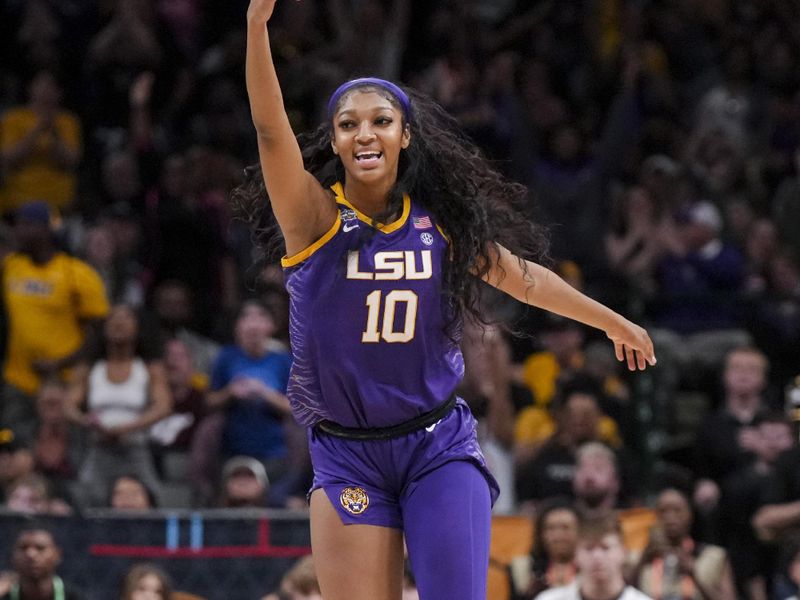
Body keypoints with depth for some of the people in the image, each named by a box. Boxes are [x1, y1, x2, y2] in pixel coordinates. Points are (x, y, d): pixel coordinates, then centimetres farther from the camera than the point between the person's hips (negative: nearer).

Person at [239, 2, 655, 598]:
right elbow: (271, 130, -24)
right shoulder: (315, 215, -8)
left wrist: (614, 323, 29)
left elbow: (524, 278, 18)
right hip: (346, 455, -1)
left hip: (440, 444, 1)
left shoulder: (442, 222, 2)